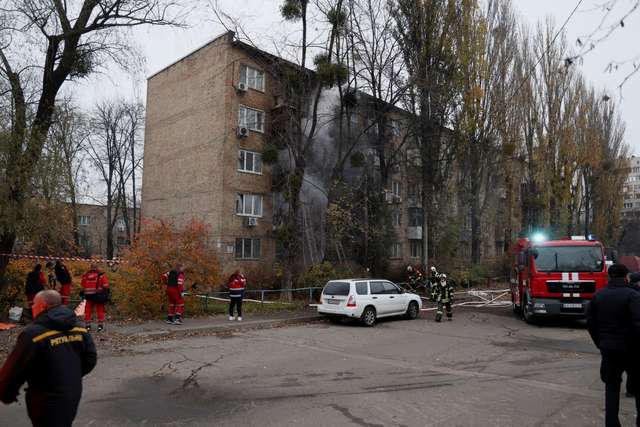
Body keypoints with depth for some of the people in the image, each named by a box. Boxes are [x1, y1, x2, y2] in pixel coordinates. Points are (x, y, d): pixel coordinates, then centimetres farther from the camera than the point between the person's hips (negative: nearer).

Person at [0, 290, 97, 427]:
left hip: (47, 403, -6)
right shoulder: (79, 329, -3)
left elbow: (13, 371, -19)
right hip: (74, 396, 6)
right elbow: (90, 359, 3)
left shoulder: (33, 334, -22)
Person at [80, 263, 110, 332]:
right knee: (100, 311, 3)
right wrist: (106, 294, -1)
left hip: (88, 296, 3)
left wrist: (82, 295, 24)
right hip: (98, 295, -3)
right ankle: (100, 325, 2)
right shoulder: (101, 275, -3)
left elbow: (82, 287, 14)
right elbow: (105, 286, -7)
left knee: (88, 311, 11)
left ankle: (88, 326, 13)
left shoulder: (85, 276, 8)